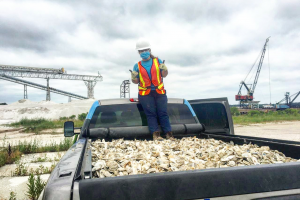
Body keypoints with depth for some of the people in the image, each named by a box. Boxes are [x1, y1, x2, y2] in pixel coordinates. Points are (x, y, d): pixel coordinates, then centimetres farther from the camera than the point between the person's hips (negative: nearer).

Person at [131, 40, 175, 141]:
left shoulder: (158, 61, 9)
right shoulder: (137, 66, 9)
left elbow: (164, 75, 8)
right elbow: (136, 81, 10)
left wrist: (164, 69, -12)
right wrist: (134, 77, -12)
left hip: (159, 92, 0)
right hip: (145, 93, 0)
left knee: (163, 113, -6)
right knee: (151, 113, -7)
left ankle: (169, 134, -6)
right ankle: (155, 134, -9)